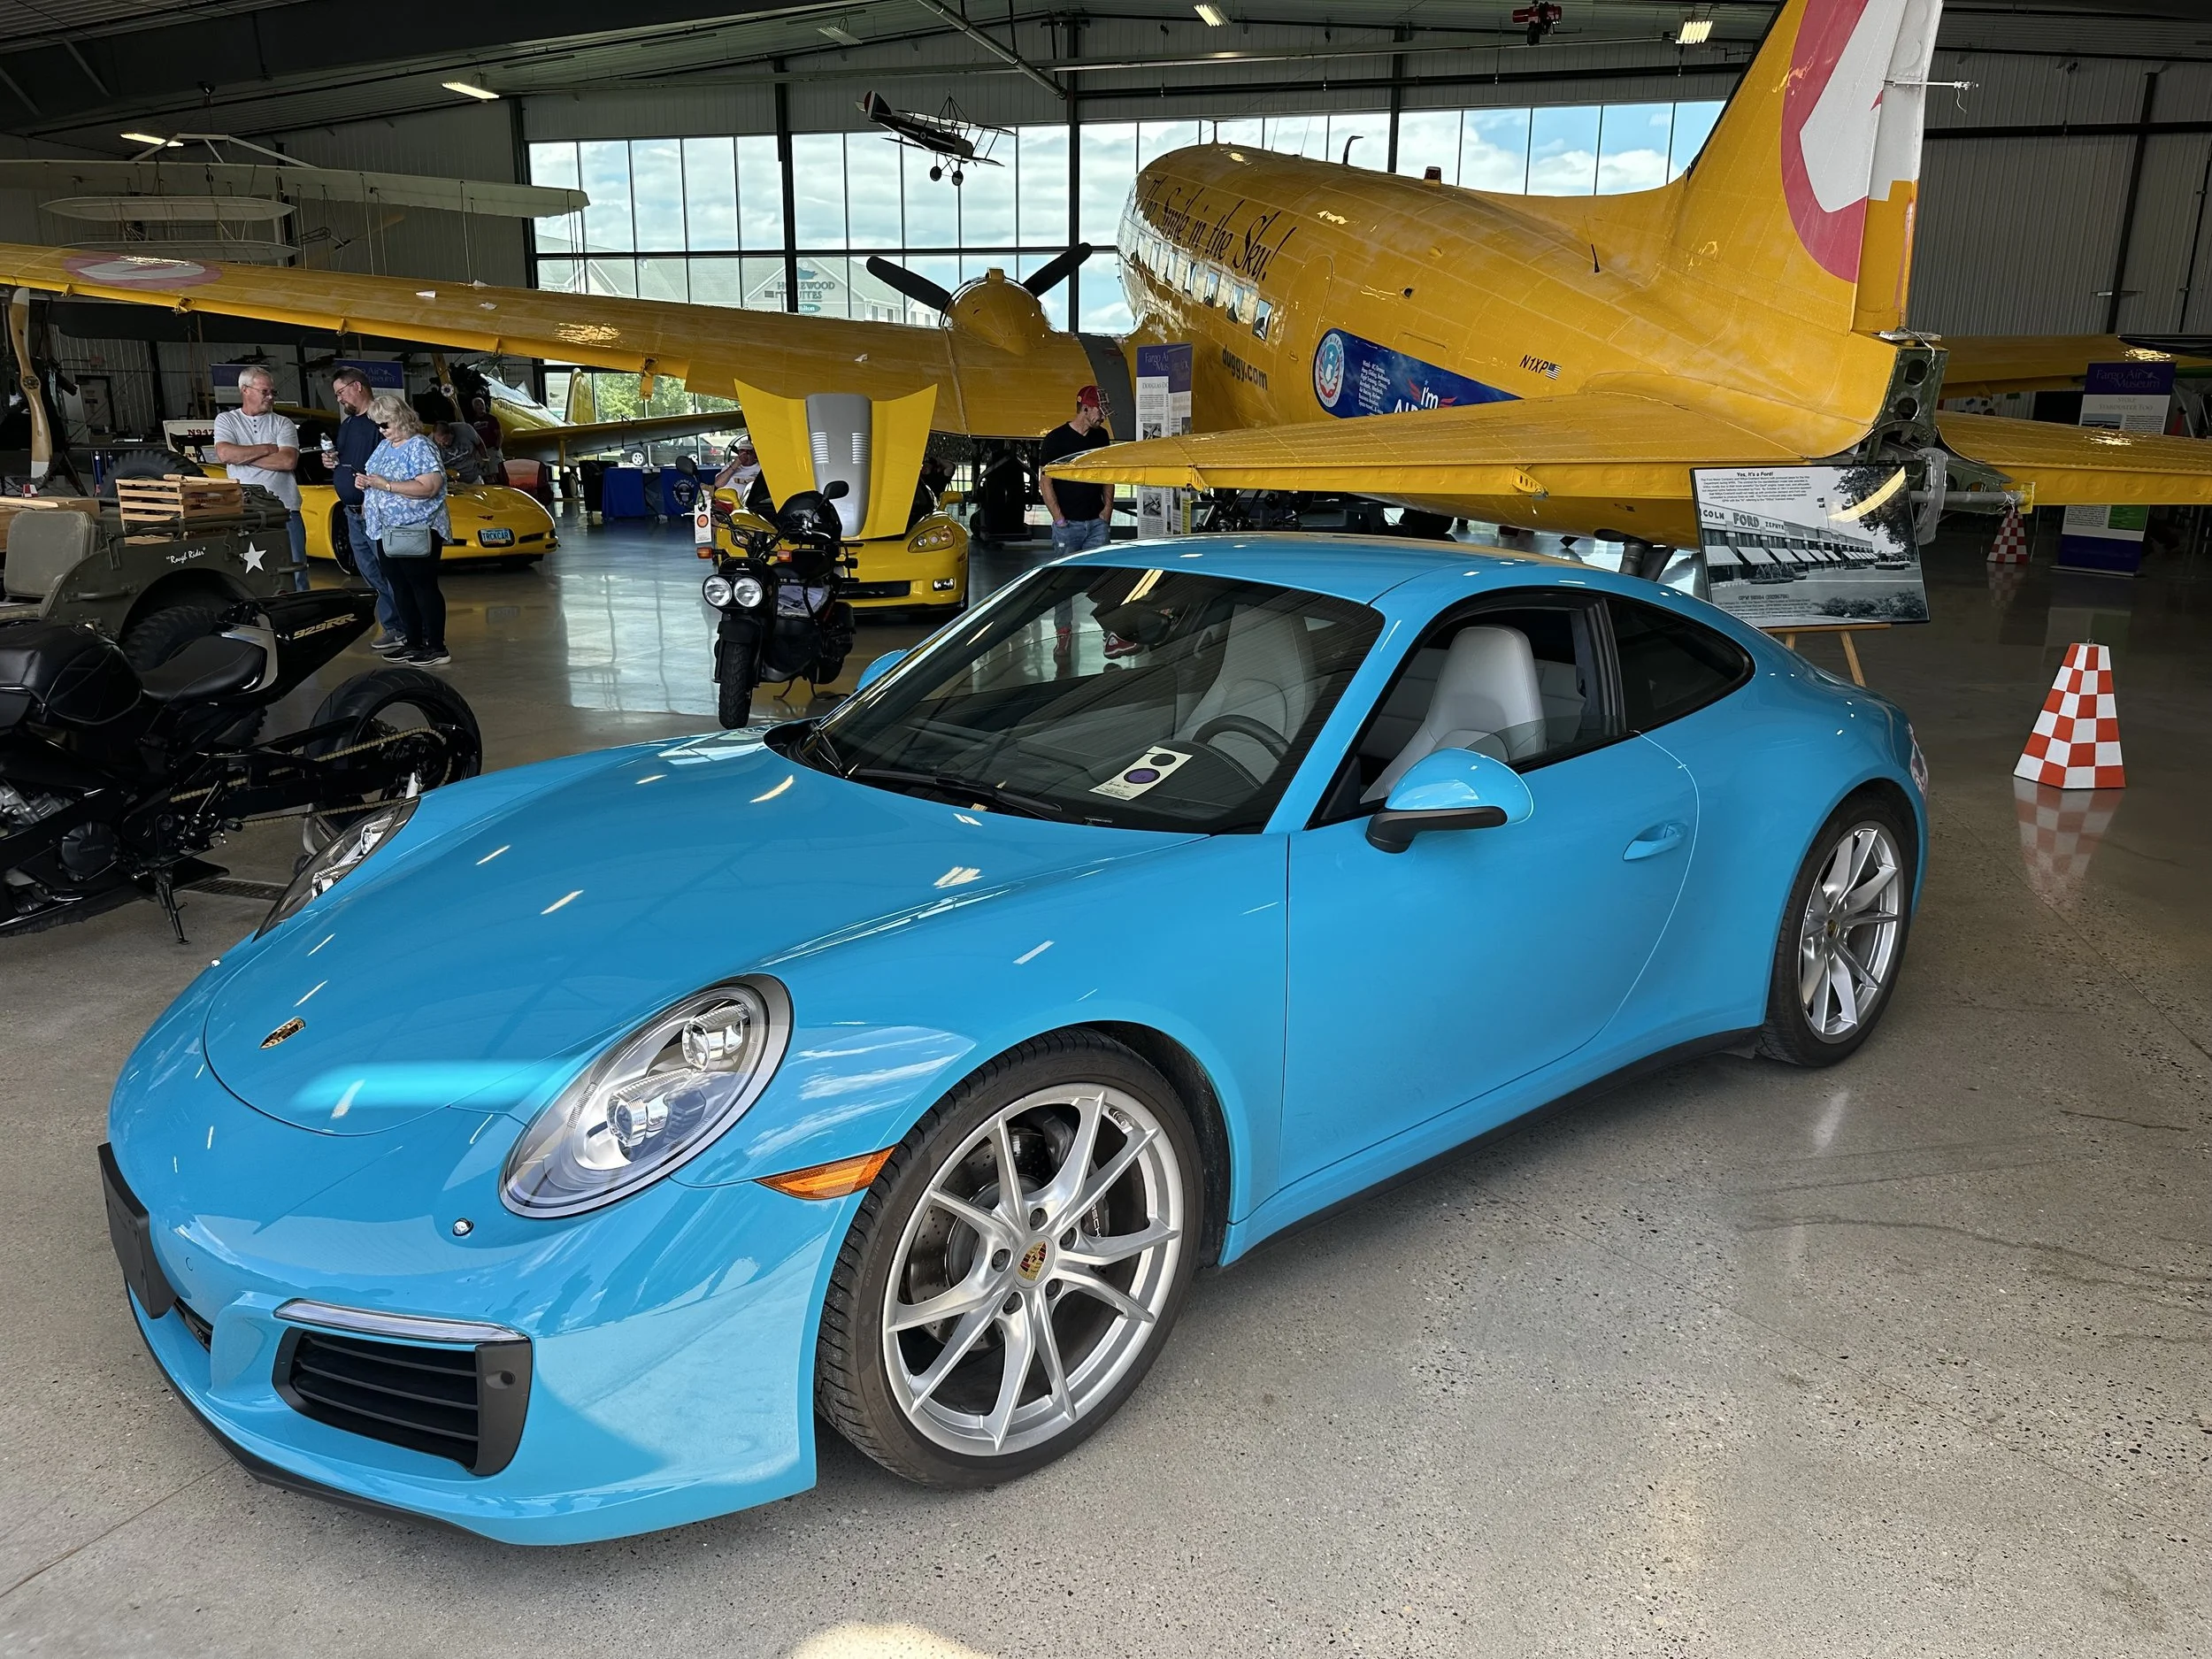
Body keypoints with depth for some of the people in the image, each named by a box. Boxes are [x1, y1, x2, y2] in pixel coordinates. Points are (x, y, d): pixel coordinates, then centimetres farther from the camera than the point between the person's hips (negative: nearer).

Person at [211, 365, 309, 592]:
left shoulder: (283, 423, 9)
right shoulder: (226, 420, 10)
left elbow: (288, 461, -8)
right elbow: (225, 454, -8)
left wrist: (243, 456, -7)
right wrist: (267, 449, -4)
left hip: (284, 511, 0)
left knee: (294, 571, 1)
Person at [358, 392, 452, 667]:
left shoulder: (420, 447, -12)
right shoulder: (384, 446, 15)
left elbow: (429, 487, -23)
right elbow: (374, 477, 27)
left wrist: (385, 485, -23)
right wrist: (367, 489, 3)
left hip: (416, 531, -9)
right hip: (388, 532, 9)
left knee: (423, 587, -6)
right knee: (400, 588, 12)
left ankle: (437, 648, -2)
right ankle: (413, 643, 20)